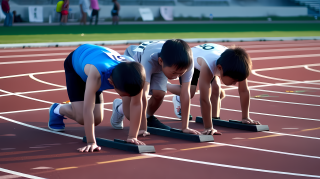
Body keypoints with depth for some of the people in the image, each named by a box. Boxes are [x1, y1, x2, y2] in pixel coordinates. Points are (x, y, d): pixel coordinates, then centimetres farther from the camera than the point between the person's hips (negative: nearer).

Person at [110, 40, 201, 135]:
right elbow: (143, 95, -50)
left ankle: (149, 117, 10)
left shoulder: (187, 62, -38)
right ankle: (119, 108, 24)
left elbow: (185, 93, -35)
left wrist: (185, 127, -35)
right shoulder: (149, 60, -48)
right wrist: (142, 130, -49)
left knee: (159, 94, -25)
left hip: (157, 68, 4)